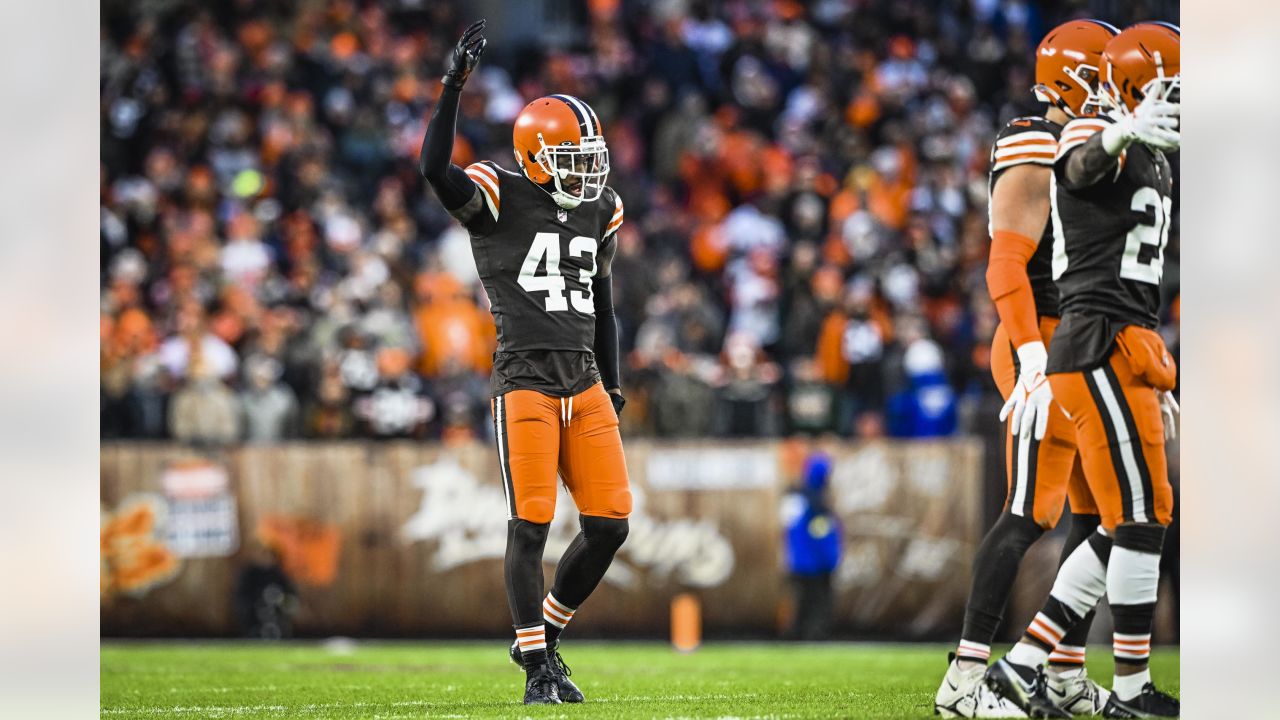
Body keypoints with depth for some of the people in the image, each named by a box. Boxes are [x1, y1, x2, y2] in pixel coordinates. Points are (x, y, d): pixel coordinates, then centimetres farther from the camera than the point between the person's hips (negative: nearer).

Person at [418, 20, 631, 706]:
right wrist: (454, 86, -26)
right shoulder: (498, 200, -4)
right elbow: (434, 168, -23)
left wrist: (611, 386, 21)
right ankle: (539, 667, 1)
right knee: (530, 523, -7)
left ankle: (546, 629, 21)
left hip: (584, 382, 6)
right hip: (526, 377, -6)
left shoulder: (600, 211, 14)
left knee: (609, 523, 0)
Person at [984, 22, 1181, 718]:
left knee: (1121, 531, 9)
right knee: (1142, 517, -8)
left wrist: (1156, 386, 28)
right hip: (1101, 352, -10)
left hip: (1124, 355, 10)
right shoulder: (1098, 144, -7)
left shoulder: (1150, 165, 23)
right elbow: (1083, 164, -36)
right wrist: (1125, 134, -60)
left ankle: (1023, 662, 11)